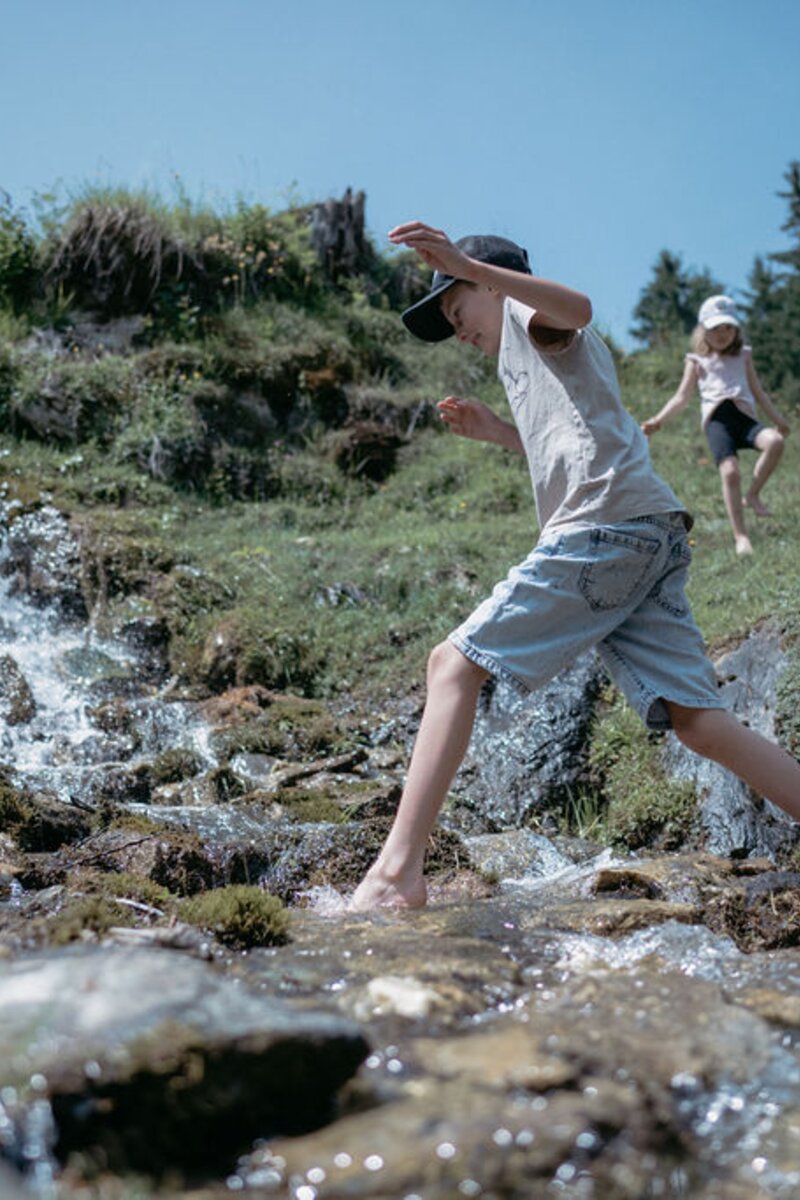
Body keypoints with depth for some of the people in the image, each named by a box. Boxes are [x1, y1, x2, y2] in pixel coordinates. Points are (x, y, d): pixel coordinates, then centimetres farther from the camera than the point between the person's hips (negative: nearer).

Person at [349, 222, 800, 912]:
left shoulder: (523, 314, 11)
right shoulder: (537, 357, 37)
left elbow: (577, 307, -14)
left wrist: (467, 266, -25)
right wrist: (500, 433, 34)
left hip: (605, 525, -9)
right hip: (655, 538, 9)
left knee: (454, 664, -9)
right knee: (697, 721, 0)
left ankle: (399, 869, -16)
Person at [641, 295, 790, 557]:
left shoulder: (744, 356, 26)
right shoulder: (697, 361, 20)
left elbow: (758, 391, 29)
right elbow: (682, 397, 16)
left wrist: (777, 418, 21)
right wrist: (658, 420, 2)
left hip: (744, 415, 2)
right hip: (717, 419, -2)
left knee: (775, 441, -30)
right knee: (729, 471, -24)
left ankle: (752, 495, -11)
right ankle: (740, 536, -20)